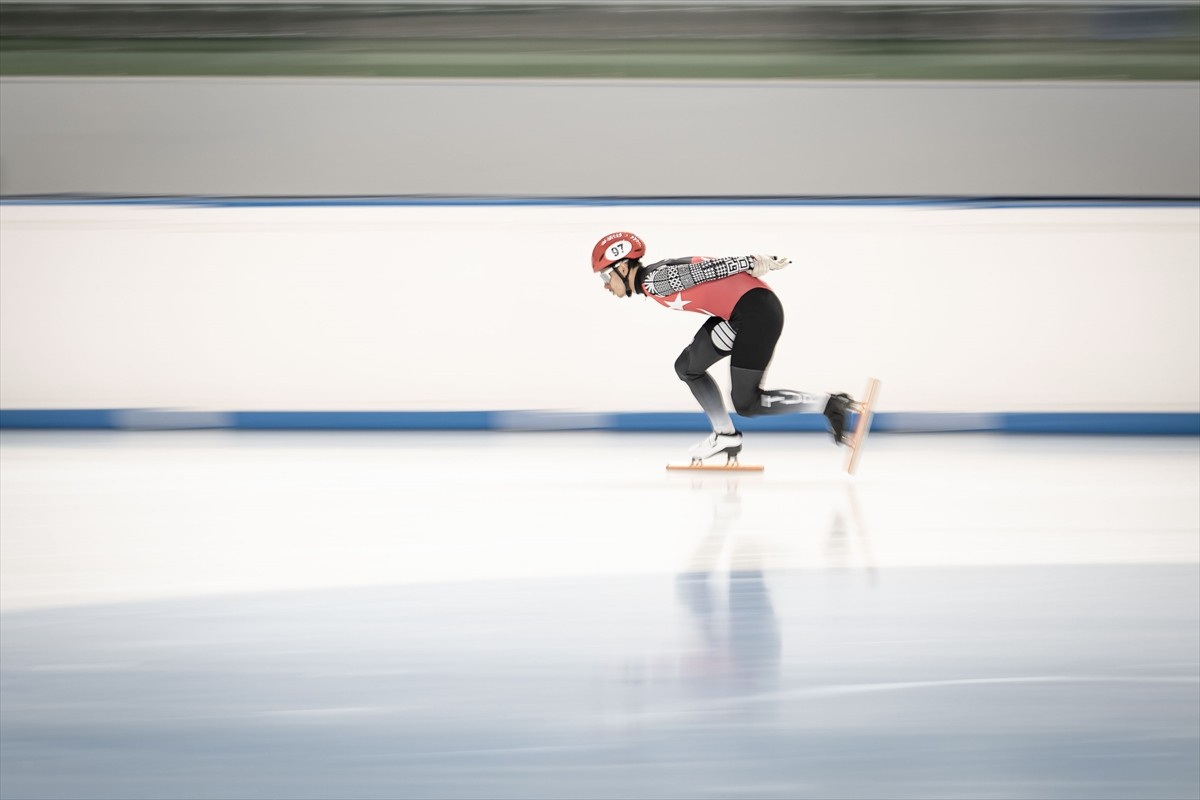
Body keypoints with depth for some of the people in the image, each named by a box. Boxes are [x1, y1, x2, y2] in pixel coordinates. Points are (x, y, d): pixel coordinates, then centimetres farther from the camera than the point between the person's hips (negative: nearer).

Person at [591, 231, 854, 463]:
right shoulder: (655, 277, 15)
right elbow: (701, 267, 13)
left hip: (757, 311, -10)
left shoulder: (654, 281, -13)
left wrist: (754, 263, -13)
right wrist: (755, 261, 9)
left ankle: (829, 405, -4)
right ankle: (725, 436, 23)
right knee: (687, 367, 17)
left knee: (746, 404, -6)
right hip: (736, 314, 10)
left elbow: (707, 269, -14)